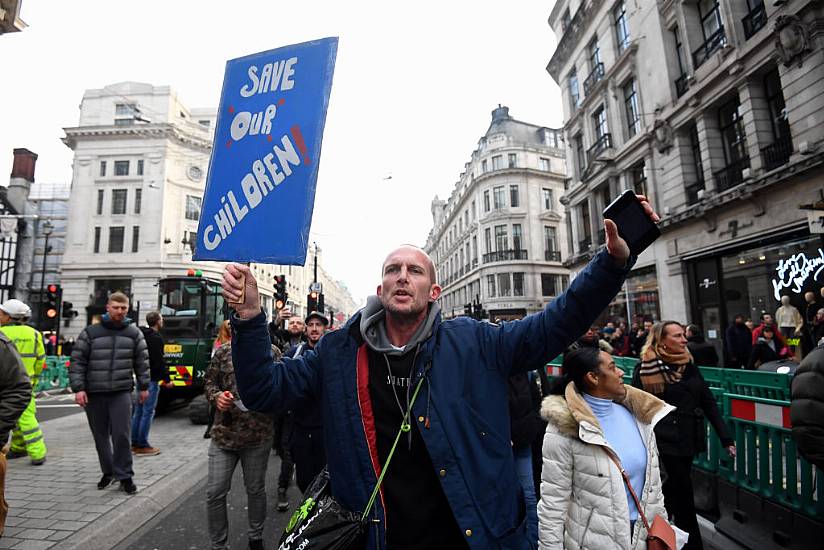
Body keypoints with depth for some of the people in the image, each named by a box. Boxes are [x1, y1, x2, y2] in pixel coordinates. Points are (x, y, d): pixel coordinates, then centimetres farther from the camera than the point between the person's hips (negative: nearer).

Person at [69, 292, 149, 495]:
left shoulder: (134, 333, 3)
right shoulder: (90, 332, 0)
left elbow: (142, 362, 9)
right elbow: (77, 361, 1)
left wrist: (143, 386, 9)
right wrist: (78, 388, -7)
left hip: (121, 392, -1)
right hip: (94, 394, 1)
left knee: (122, 435, -5)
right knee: (101, 436, 11)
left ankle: (124, 475, 7)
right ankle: (108, 471, 28)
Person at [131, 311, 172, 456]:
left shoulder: (141, 335, 14)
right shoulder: (156, 338, -14)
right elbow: (159, 361, -18)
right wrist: (167, 379, -12)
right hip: (151, 379, -9)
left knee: (138, 411, 14)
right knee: (148, 412, -4)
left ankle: (134, 443, 21)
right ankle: (142, 446, 0)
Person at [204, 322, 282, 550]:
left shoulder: (272, 352, -1)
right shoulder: (223, 351, 3)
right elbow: (209, 381, 10)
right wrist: (216, 397, -9)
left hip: (258, 436, -1)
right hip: (223, 434, 1)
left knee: (256, 490, 14)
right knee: (215, 493, 4)